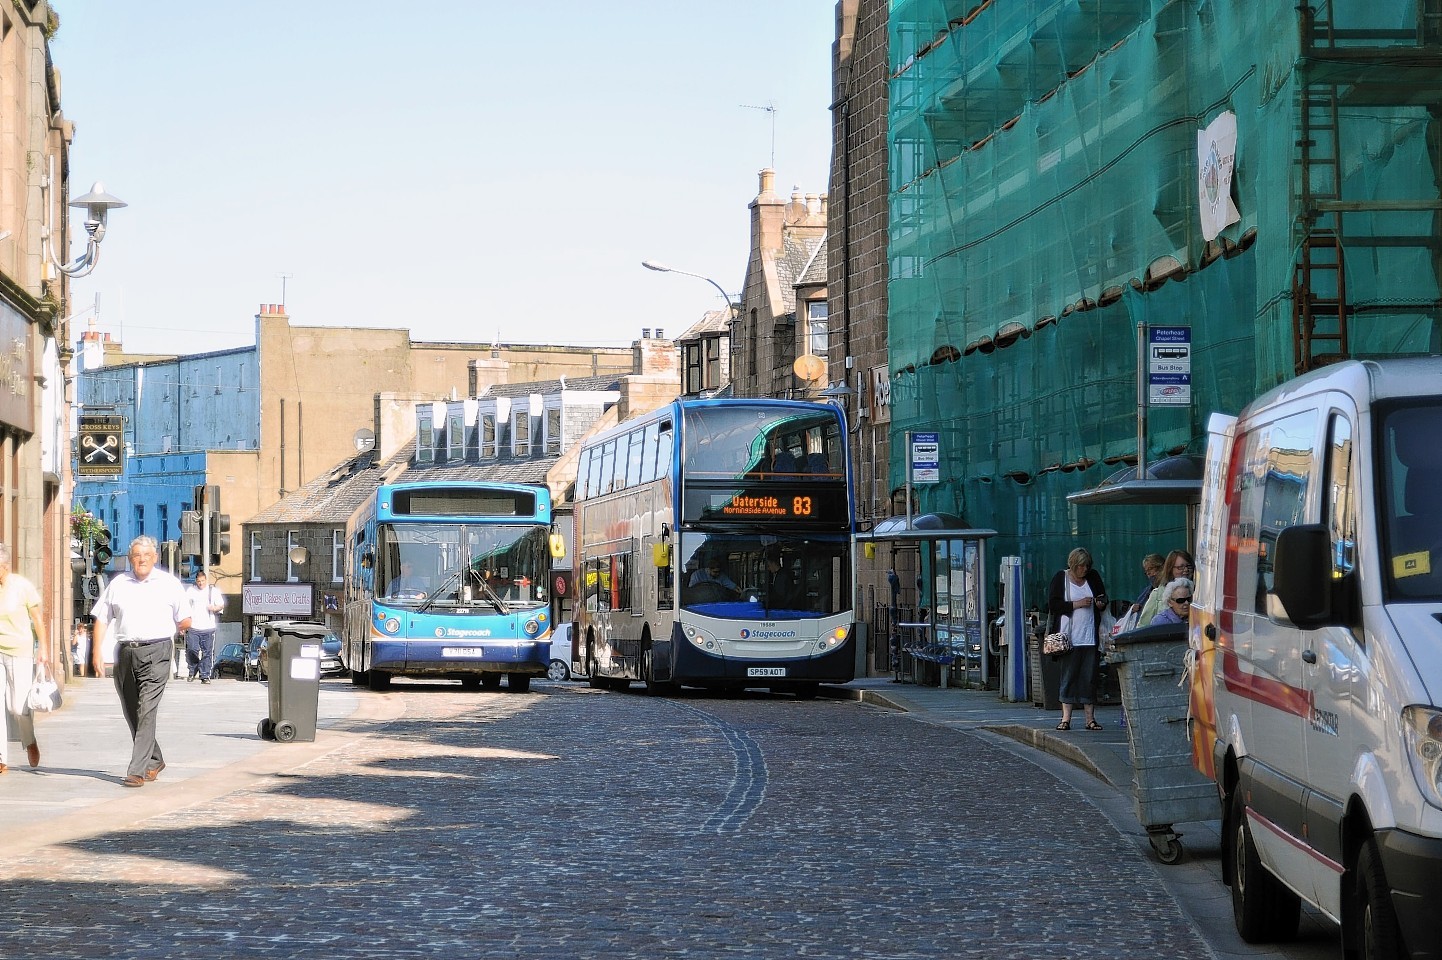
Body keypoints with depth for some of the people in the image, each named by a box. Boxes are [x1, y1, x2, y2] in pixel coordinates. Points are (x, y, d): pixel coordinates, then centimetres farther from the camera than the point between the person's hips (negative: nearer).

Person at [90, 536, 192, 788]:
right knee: (131, 712, 11)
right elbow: (102, 619, 10)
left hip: (156, 653, -4)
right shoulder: (117, 584, 12)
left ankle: (137, 771, -17)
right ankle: (154, 761, 29)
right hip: (125, 652, 4)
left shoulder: (169, 584, 5)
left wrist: (160, 630, 10)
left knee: (146, 711, -13)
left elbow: (185, 622, 9)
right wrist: (97, 652, 2)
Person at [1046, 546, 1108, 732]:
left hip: (1090, 637, 3)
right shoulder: (1060, 578, 1)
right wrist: (1077, 604, -14)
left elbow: (1104, 599, 22)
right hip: (1069, 638, -3)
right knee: (1068, 676, -3)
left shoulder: (1093, 577, 11)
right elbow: (1053, 604, -6)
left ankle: (1090, 718, 5)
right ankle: (1066, 718, -1)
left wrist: (1101, 604, -1)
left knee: (1089, 678, 2)